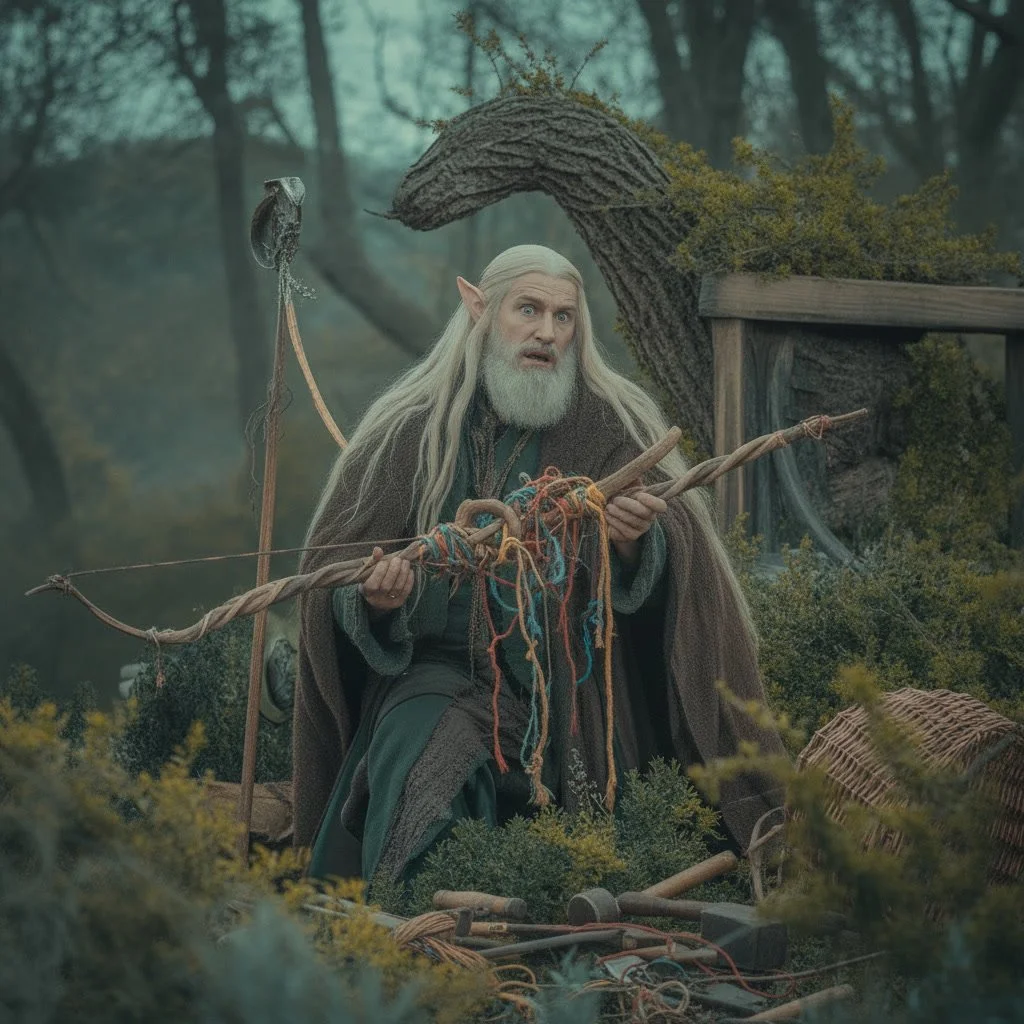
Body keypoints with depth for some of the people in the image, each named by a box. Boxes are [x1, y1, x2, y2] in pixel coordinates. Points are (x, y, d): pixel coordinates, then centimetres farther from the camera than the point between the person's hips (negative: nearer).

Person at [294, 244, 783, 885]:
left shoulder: (611, 426, 4)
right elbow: (336, 569, 5)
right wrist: (376, 598, -17)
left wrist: (636, 542, -28)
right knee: (417, 767, -28)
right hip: (441, 670, 0)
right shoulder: (411, 430, 5)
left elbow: (680, 559, -5)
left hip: (567, 681, 0)